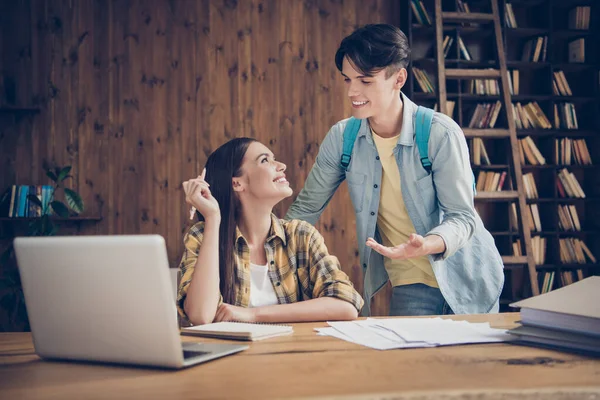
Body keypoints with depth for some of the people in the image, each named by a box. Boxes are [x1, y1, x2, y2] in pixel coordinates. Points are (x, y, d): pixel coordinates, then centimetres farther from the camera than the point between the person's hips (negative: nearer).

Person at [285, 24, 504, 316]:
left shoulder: (441, 134, -19)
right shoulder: (341, 137, -9)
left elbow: (462, 216, -18)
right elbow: (306, 208, 2)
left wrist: (425, 245, -38)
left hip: (467, 277, -2)